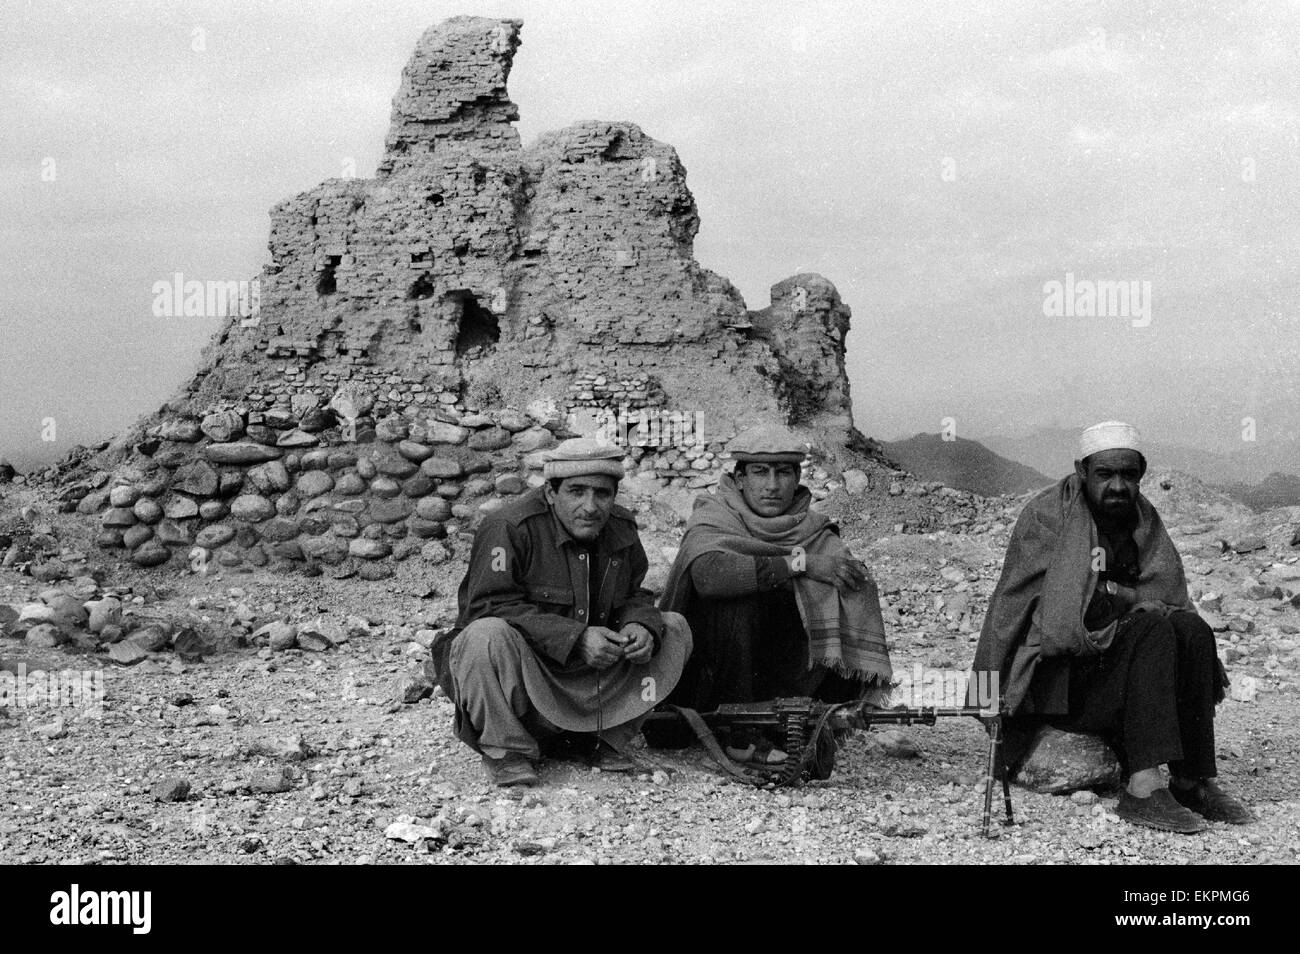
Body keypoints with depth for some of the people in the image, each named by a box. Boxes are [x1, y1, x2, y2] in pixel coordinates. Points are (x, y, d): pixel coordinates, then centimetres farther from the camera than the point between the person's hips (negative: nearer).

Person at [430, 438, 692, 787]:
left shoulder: (621, 529, 4)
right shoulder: (509, 528, -17)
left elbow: (634, 597, 13)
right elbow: (492, 607, -23)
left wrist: (642, 626, -14)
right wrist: (575, 639, -30)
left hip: (595, 678, 6)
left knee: (674, 628, -3)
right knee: (488, 635, -37)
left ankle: (605, 735, 3)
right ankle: (506, 748, -15)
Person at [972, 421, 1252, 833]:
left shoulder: (1144, 519, 13)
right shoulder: (1048, 513, -8)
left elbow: (1168, 596, 5)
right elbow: (1010, 601, -8)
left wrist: (1113, 593, -12)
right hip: (1053, 679, -6)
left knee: (1191, 628, -20)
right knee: (1152, 628, -29)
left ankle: (1194, 782, -20)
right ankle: (1144, 788, -39)